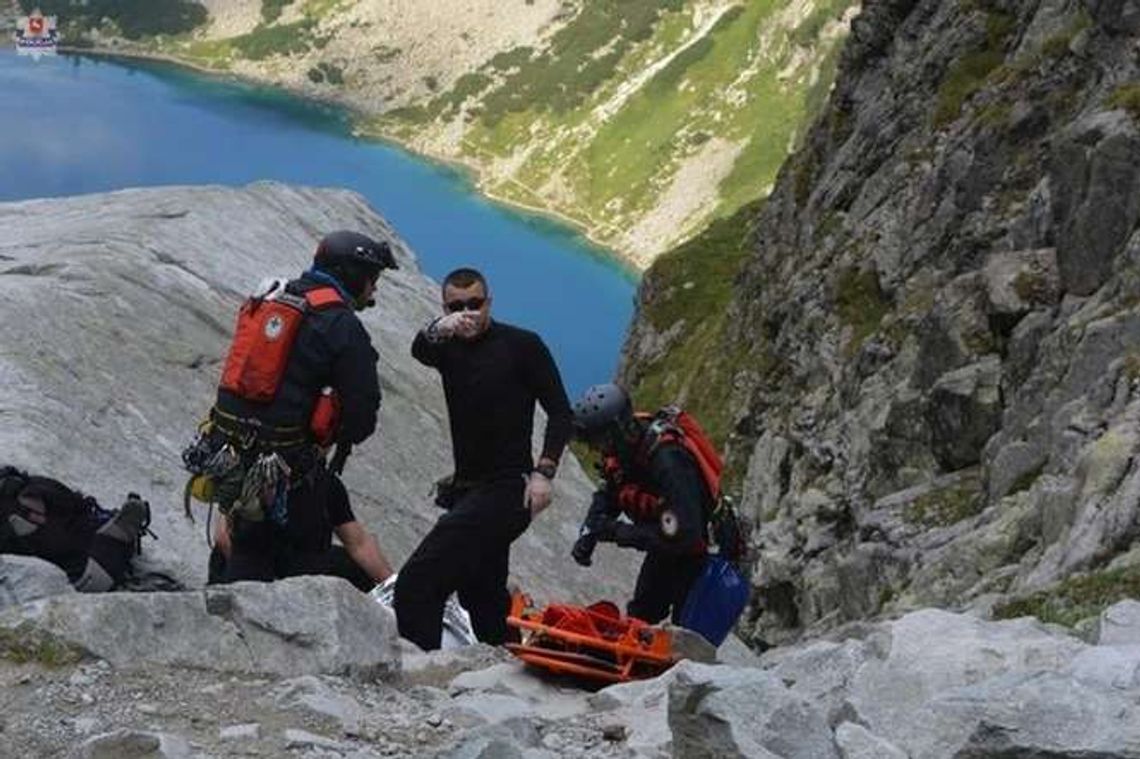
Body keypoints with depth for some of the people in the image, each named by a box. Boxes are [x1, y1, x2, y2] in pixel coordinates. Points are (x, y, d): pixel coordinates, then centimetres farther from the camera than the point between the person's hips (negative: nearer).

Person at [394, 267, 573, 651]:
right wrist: (439, 329, -39)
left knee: (415, 584, -19)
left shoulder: (523, 345, -2)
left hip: (505, 490, -7)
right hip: (467, 490, 8)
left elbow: (560, 411, -3)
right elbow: (420, 351, -15)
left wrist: (543, 472, -16)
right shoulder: (449, 347, 10)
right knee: (482, 597, 18)